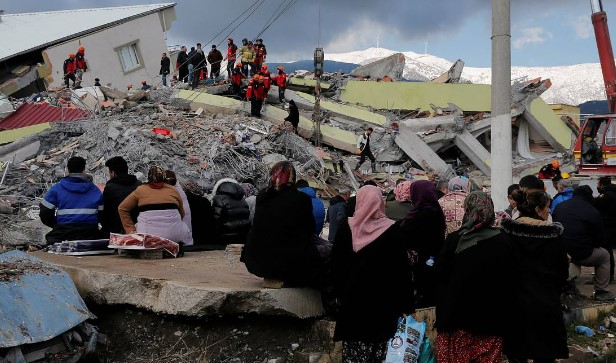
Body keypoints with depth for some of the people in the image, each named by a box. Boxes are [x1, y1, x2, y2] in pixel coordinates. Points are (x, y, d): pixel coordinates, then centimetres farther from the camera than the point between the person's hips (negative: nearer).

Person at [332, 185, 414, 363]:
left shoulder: (347, 227, -3)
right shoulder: (392, 229, -8)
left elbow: (336, 263, 3)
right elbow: (402, 268, -6)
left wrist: (340, 291, 15)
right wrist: (407, 304, -1)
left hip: (353, 296, 2)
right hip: (382, 298, -1)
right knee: (378, 345, 4)